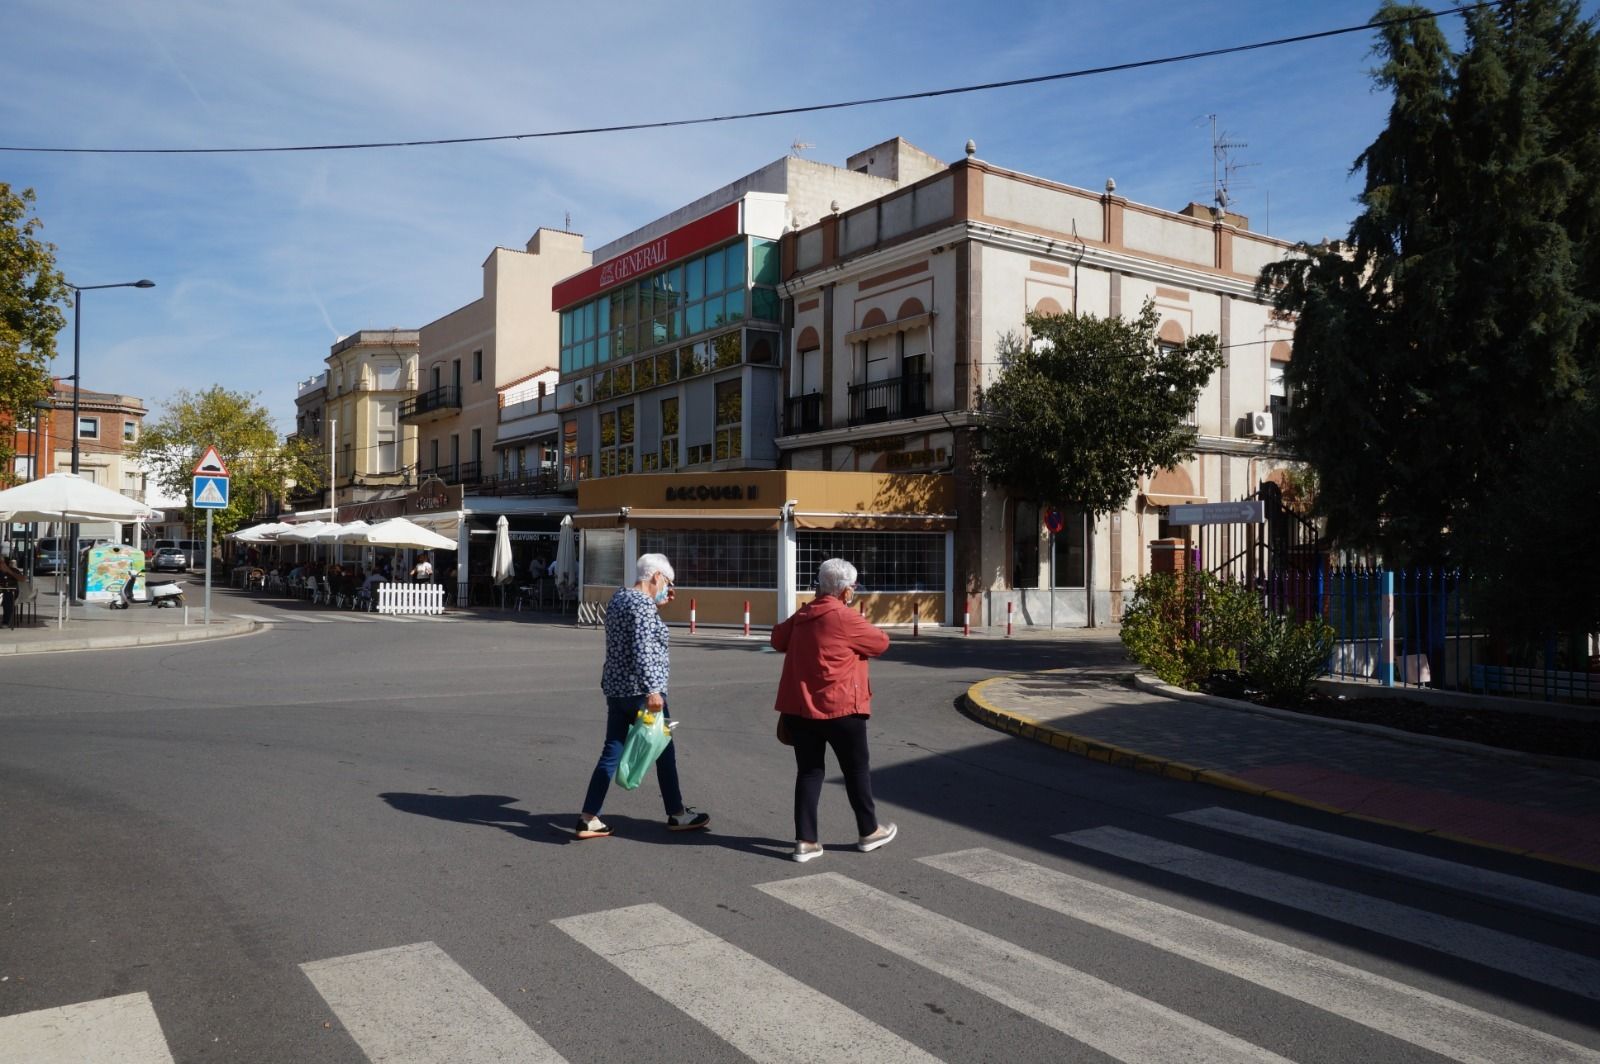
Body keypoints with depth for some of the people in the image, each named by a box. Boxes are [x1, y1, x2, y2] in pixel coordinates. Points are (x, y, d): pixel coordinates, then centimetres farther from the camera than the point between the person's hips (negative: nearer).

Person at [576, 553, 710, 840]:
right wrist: (652, 690, -29)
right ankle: (677, 815, 19)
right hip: (640, 691, -9)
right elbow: (643, 650, -26)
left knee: (611, 752, 9)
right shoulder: (643, 603, -17)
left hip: (616, 688, 9)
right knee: (664, 751, 7)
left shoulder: (619, 596, 12)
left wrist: (656, 607, 17)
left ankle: (588, 819, 6)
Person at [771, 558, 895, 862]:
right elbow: (881, 642, -3)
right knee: (856, 770, 11)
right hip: (839, 708, -6)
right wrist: (860, 632, 14)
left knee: (809, 771, 10)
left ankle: (805, 841, 8)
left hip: (800, 708, 6)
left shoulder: (801, 616, 6)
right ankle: (869, 832, 25)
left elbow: (778, 639, 23)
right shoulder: (845, 618, -14)